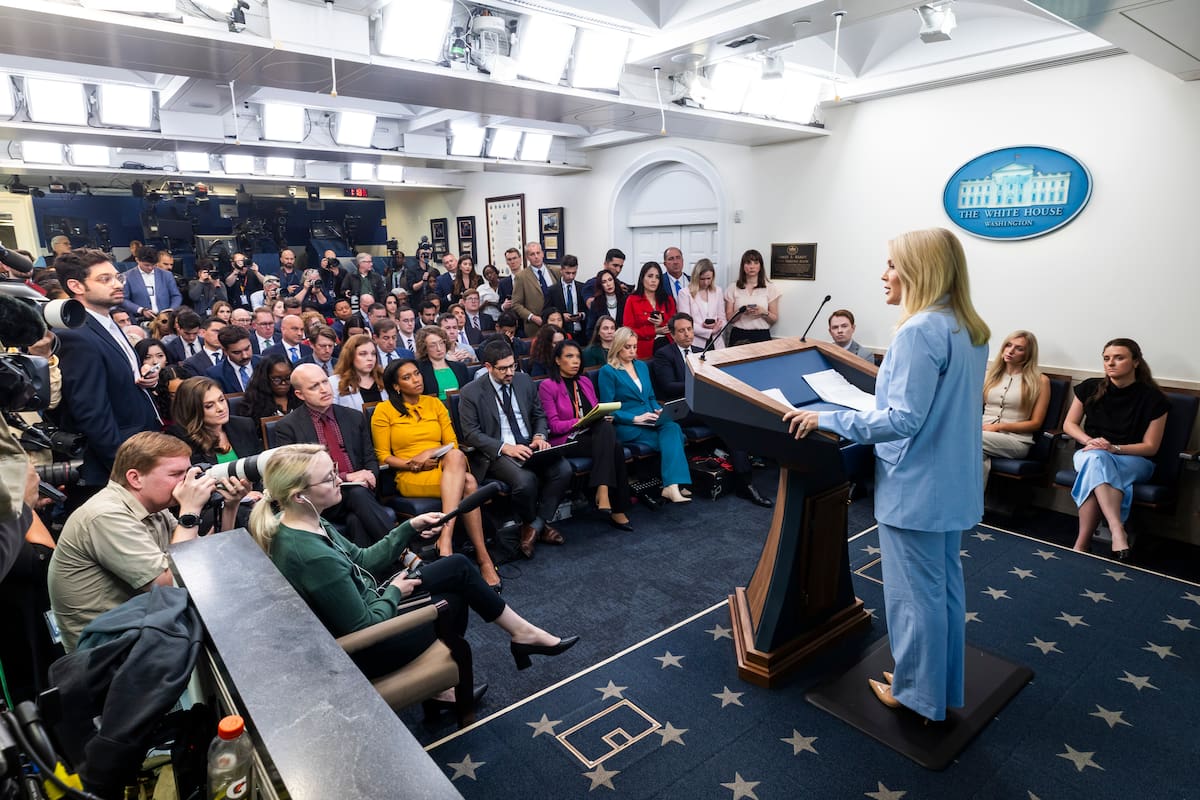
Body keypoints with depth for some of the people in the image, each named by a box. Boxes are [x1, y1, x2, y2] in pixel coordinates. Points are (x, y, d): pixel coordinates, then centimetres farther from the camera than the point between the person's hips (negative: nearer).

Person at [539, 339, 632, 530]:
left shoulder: (585, 382, 19)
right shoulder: (547, 386, 0)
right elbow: (554, 426, -7)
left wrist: (603, 416, -3)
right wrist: (581, 421, -19)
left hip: (594, 434, 5)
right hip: (567, 440, -5)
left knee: (606, 428, -32)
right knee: (615, 448, -29)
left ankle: (603, 492, -35)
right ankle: (617, 510, -27)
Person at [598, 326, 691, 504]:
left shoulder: (642, 366, 20)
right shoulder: (607, 371, -1)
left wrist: (659, 410, 1)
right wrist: (635, 418, -17)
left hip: (650, 420, 5)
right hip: (626, 426, -5)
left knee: (672, 427, -29)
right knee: (672, 439, -25)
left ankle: (672, 485, -36)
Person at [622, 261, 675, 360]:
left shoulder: (668, 300, 12)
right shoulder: (632, 300, 2)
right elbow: (628, 331, -3)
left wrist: (662, 323, -11)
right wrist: (654, 331, -11)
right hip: (643, 353, -3)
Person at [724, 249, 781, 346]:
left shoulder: (770, 288, 5)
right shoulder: (733, 289, 6)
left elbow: (775, 319, 6)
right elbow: (728, 318, 3)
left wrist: (764, 312, -13)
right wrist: (740, 311, -14)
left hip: (762, 336, 0)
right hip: (738, 336, 0)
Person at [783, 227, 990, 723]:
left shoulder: (919, 331, -22)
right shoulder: (969, 329, 7)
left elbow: (903, 420, -26)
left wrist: (828, 418, -20)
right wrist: (886, 384, 23)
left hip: (915, 488, -9)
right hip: (953, 484, 9)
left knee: (914, 592, 7)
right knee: (946, 585, 20)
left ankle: (916, 694, 25)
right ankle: (945, 687, 37)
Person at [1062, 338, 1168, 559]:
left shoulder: (1153, 398, -2)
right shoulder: (1090, 388, 5)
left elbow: (1150, 447, -2)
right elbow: (1069, 424, 9)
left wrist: (1113, 448, -20)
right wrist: (1090, 441, -12)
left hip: (1134, 461, -2)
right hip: (1089, 454, 2)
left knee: (1095, 465, -38)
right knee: (1095, 458, -38)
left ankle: (1082, 543, -44)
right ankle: (1118, 531, -51)